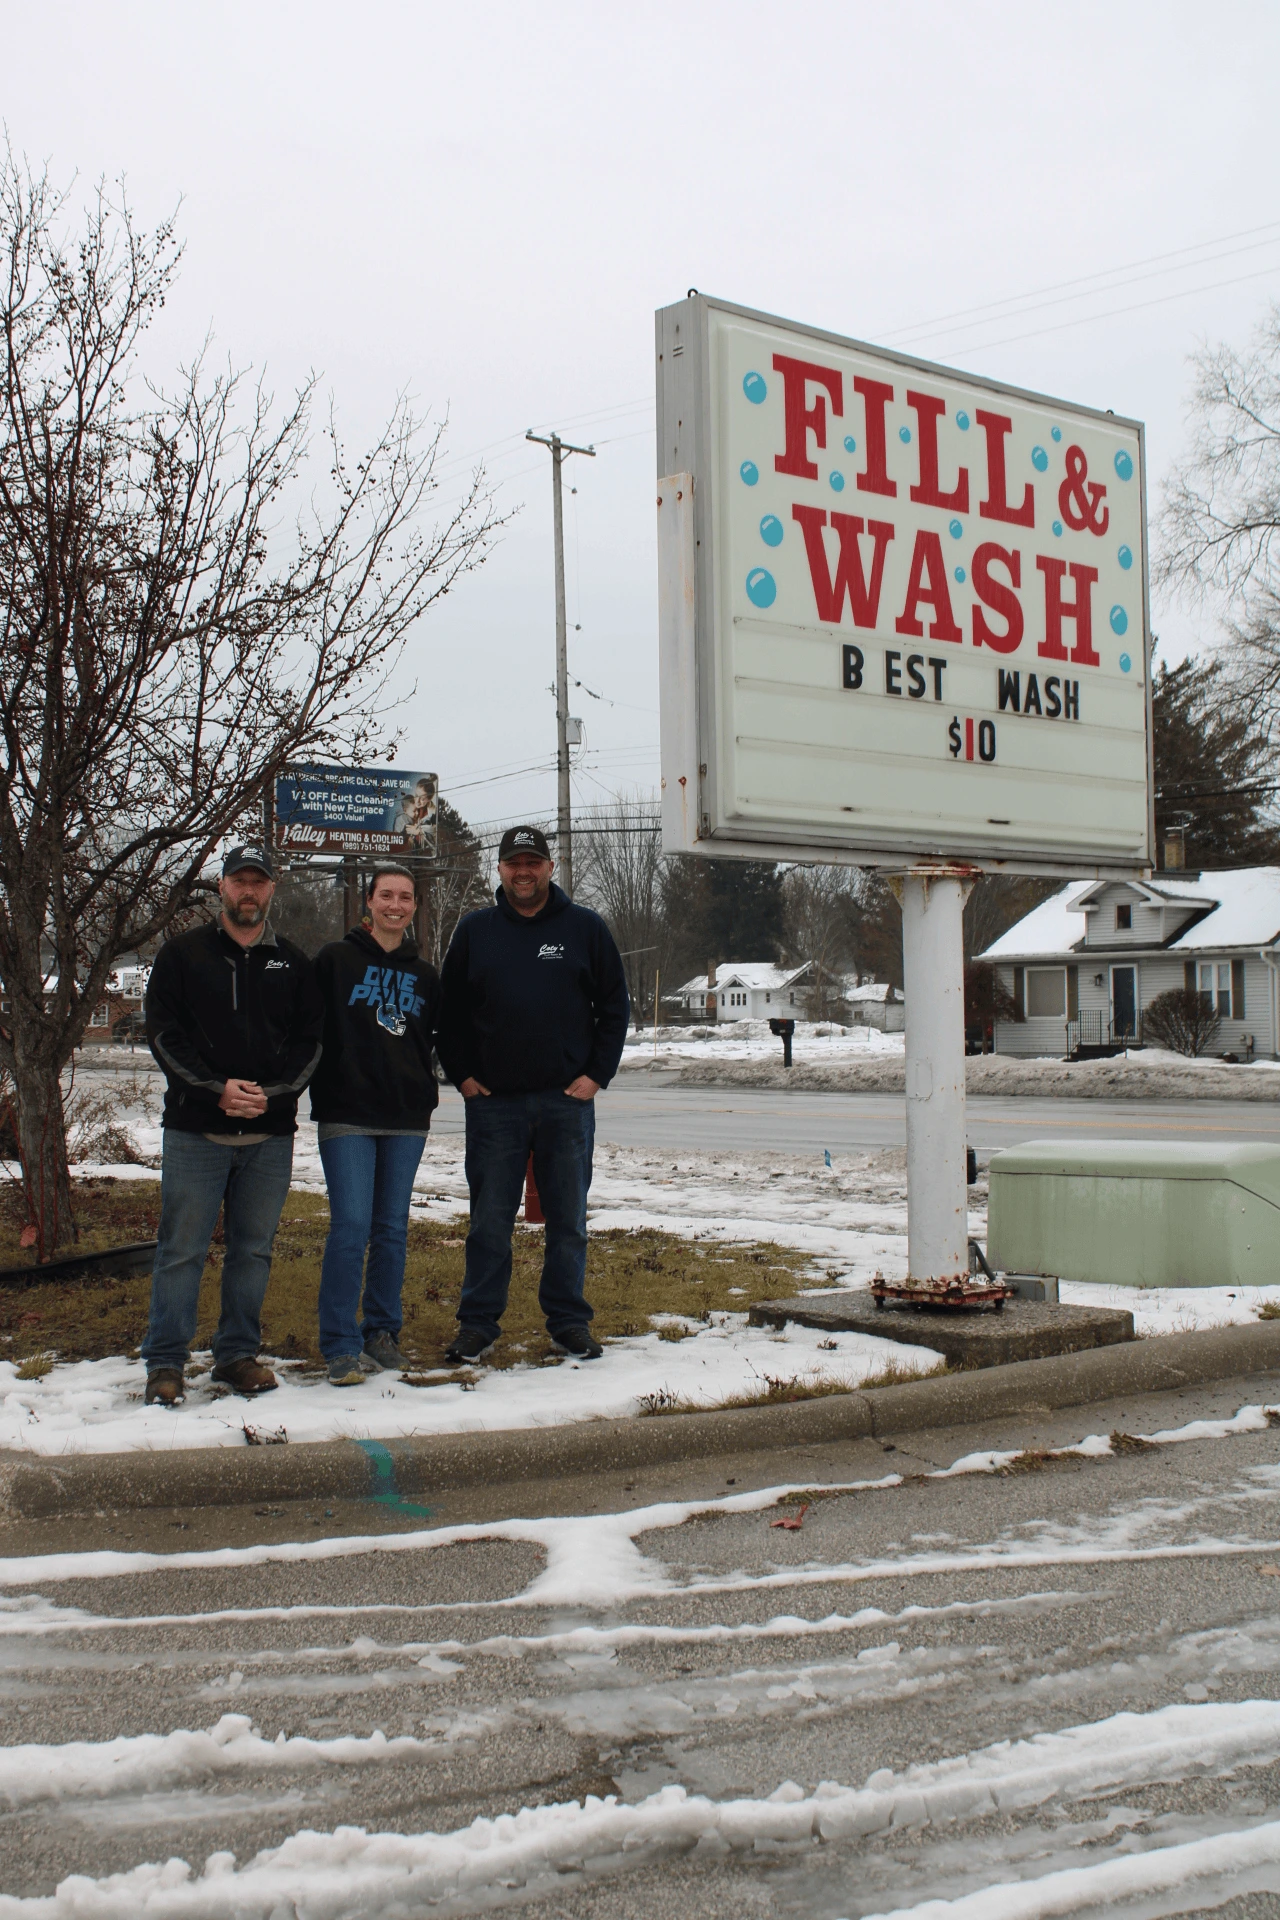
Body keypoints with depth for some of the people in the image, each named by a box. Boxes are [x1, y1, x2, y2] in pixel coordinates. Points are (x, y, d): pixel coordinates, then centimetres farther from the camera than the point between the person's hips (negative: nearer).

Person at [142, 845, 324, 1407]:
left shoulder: (292, 964, 12)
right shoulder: (183, 954, 6)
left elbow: (310, 1040, 7)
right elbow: (163, 1033, -2)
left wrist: (272, 1093, -10)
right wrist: (216, 1088, -14)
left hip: (271, 1133, 2)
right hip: (195, 1128, -2)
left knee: (253, 1248, 7)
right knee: (182, 1248, -2)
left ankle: (238, 1354, 18)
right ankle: (165, 1363, 5)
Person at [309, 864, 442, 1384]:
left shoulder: (424, 975, 14)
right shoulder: (336, 959, 1)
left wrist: (426, 1092, 13)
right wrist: (323, 1087, -5)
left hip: (407, 1118, 4)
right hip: (347, 1116, -4)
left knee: (393, 1228, 8)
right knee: (351, 1226, -10)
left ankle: (383, 1331, 20)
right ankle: (341, 1345, -5)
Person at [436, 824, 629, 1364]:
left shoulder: (585, 928, 5)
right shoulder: (474, 931, 7)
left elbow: (614, 1006, 7)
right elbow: (450, 1011, 11)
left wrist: (597, 1073, -2)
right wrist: (462, 1074, 1)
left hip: (568, 1100, 0)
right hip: (492, 1101, 0)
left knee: (568, 1218, 6)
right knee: (489, 1219, 4)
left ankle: (569, 1320, 16)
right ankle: (479, 1321, 13)